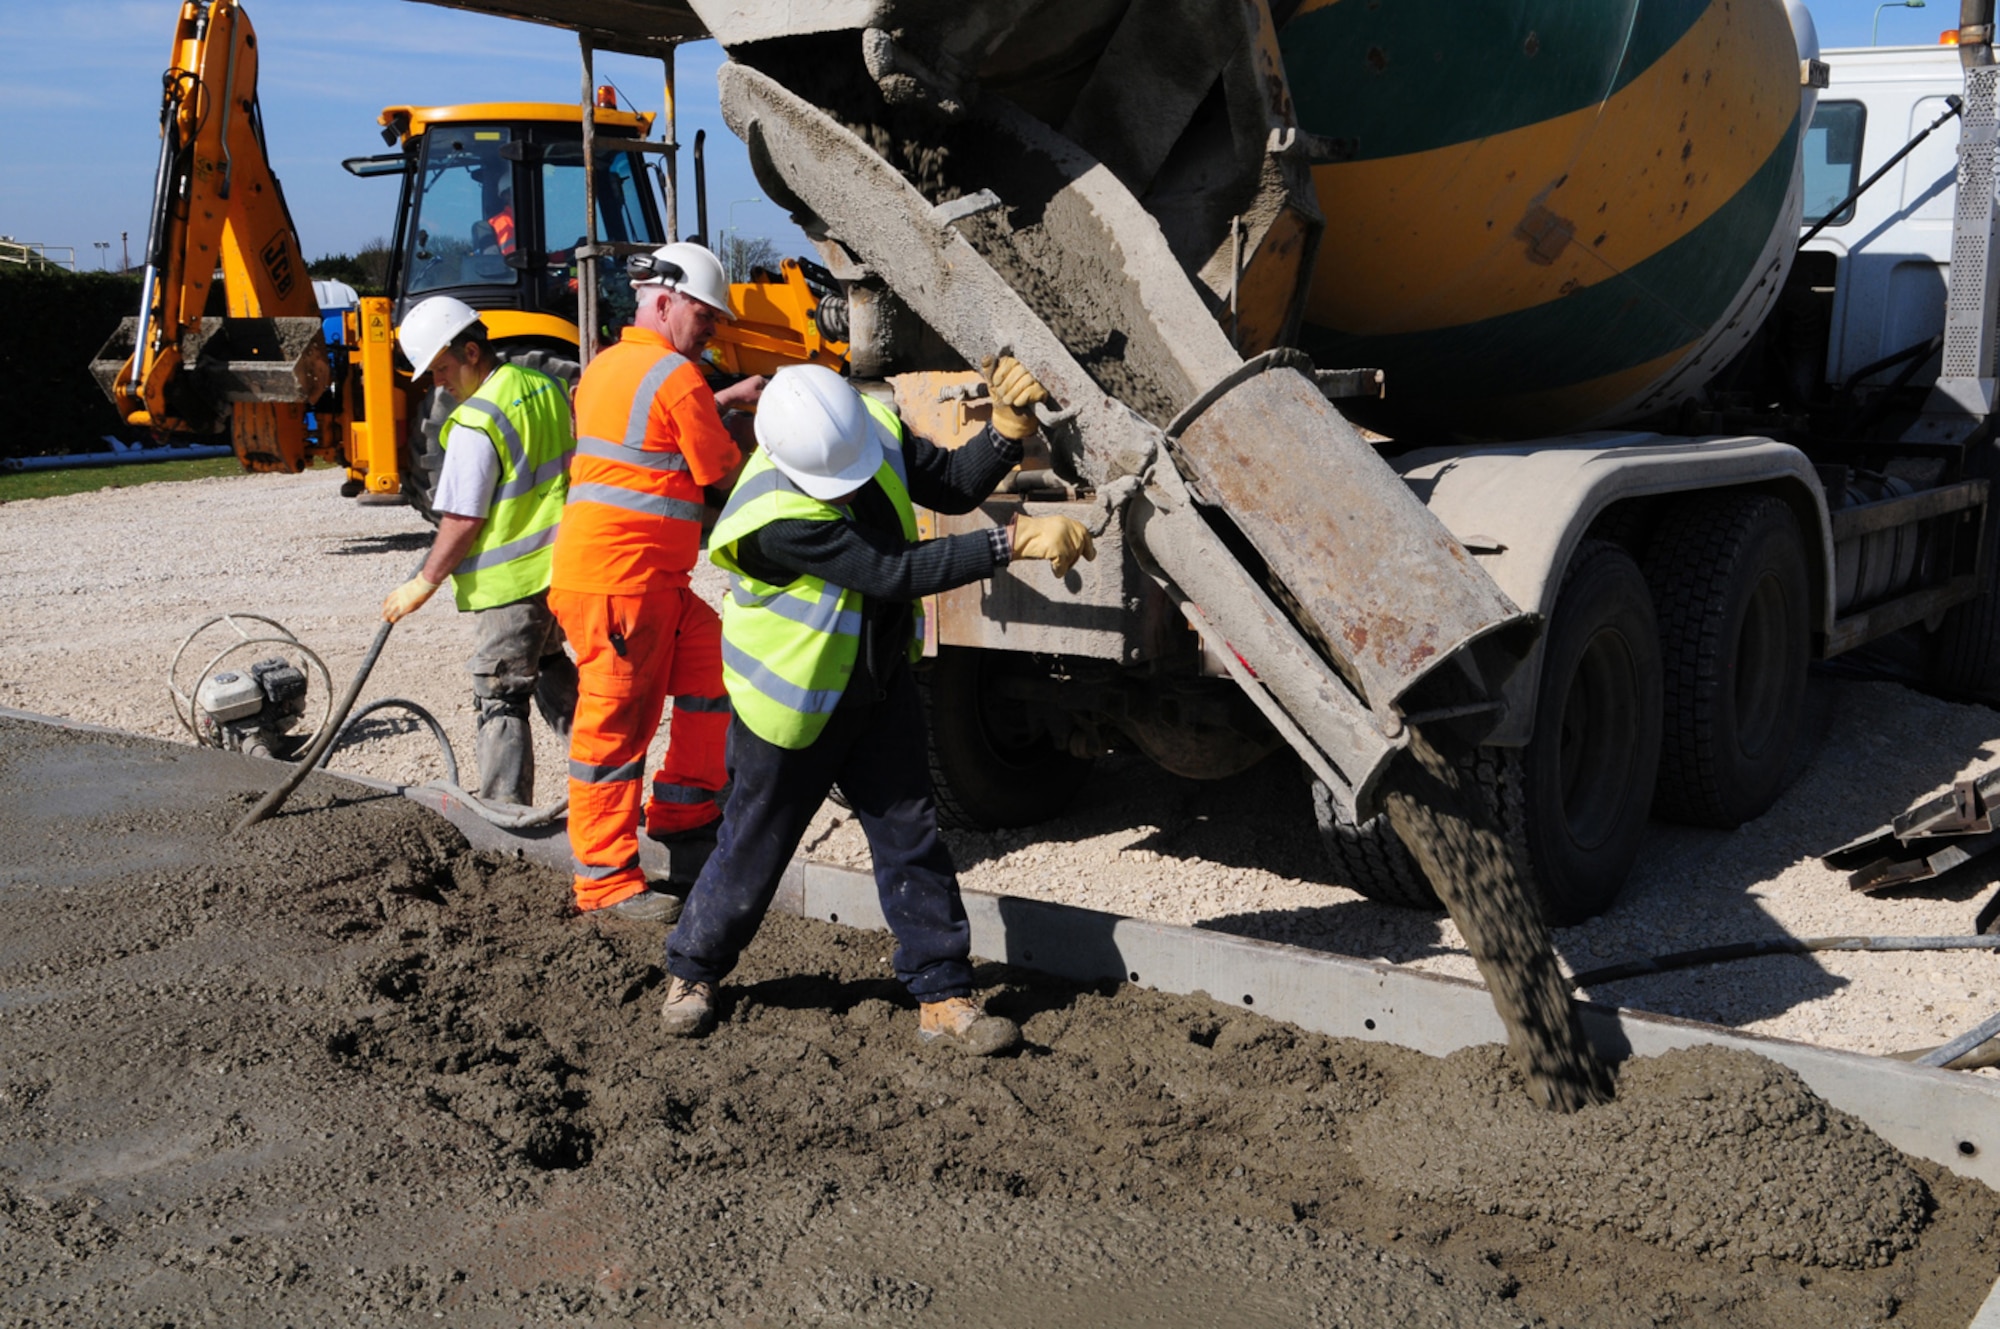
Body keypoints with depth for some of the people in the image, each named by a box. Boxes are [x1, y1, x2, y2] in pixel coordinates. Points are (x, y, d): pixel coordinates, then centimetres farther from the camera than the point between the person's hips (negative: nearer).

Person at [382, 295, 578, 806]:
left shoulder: (476, 423, -19)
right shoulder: (545, 387, 5)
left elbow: (463, 521, -19)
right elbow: (572, 467, 17)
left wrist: (424, 583, -12)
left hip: (509, 580, -8)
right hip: (560, 565, 8)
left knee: (501, 696, 0)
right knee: (549, 666, 27)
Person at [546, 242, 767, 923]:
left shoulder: (608, 364, 16)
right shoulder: (675, 375, -12)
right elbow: (724, 472, -6)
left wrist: (727, 398, 27)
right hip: (619, 583, -10)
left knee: (714, 663, 18)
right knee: (617, 726, -4)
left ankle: (681, 807, 26)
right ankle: (606, 882, 4)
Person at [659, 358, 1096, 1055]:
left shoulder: (875, 428, -13)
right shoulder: (776, 518, -35)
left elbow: (954, 485, -3)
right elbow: (898, 573, -37)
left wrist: (1010, 425, -21)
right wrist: (1016, 540, -38)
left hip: (880, 681, 6)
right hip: (794, 701, -6)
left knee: (912, 835, 5)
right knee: (752, 848, 8)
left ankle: (943, 996, 13)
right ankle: (692, 971, 32)